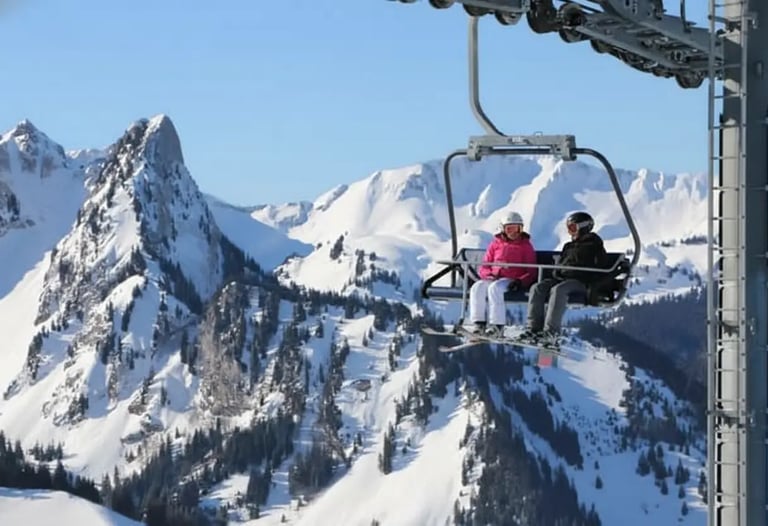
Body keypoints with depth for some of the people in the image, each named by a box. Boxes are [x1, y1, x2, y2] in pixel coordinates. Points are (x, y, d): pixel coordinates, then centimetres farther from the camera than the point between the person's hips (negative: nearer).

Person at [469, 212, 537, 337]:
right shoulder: (495, 244, 18)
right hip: (493, 278, 4)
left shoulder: (525, 246, 10)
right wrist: (489, 275, -6)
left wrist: (520, 281, -15)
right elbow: (483, 267, 17)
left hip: (512, 281, -4)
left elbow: (531, 271, 5)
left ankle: (497, 325, -39)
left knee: (495, 288, -36)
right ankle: (479, 323, -31)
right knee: (477, 287, -28)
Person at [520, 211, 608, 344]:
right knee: (537, 288, -19)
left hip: (580, 282, -7)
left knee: (558, 290, -37)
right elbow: (560, 264, 29)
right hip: (561, 278, 7)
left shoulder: (593, 245, 8)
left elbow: (600, 269, 0)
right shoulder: (569, 246, 28)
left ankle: (551, 331, -44)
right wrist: (557, 274, 6)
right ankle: (534, 328, -28)